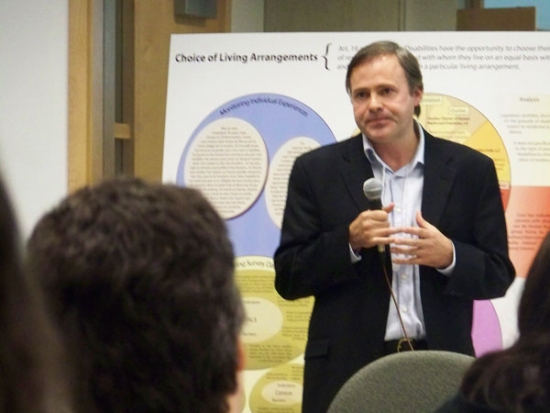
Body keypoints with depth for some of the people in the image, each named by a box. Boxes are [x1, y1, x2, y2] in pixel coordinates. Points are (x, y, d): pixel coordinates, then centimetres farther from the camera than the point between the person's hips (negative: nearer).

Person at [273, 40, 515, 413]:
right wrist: (349, 242, -13)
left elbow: (498, 276, 6)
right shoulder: (316, 171, 5)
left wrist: (448, 256, -13)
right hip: (346, 371, 0)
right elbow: (288, 279, 2)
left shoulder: (472, 170, 6)